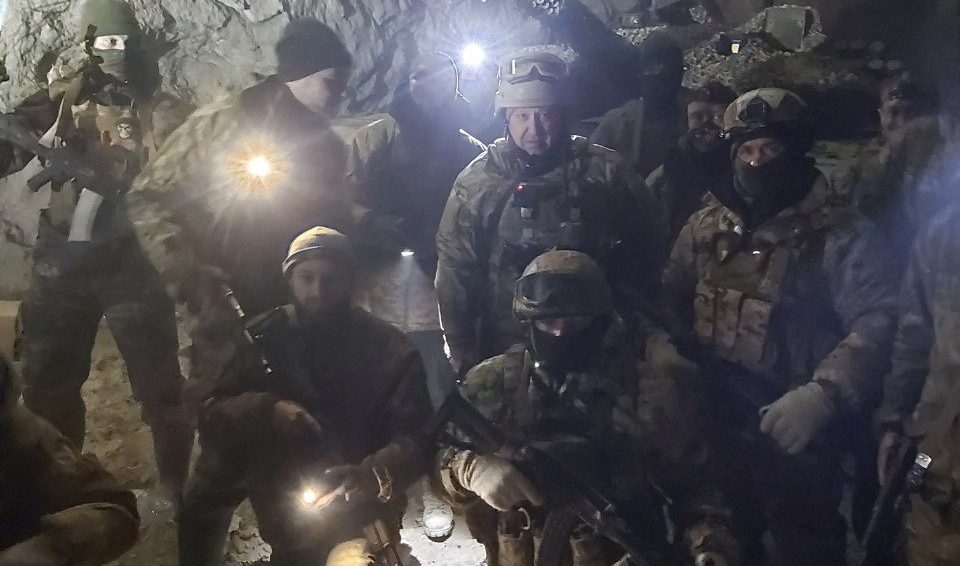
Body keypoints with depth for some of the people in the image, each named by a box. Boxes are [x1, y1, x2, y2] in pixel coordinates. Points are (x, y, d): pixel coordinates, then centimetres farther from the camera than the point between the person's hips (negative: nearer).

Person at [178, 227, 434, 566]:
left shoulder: (389, 349, -10)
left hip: (358, 509, -2)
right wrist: (267, 410, -27)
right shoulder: (262, 338, -4)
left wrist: (374, 476, -36)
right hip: (286, 512, 3)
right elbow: (212, 416, -7)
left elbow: (418, 437, -16)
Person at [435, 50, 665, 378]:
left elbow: (646, 244, 5)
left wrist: (624, 311, 4)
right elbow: (455, 272, -3)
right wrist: (462, 356, -2)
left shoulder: (604, 171, -7)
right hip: (506, 350, 0)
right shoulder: (476, 182, -7)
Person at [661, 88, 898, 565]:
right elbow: (666, 295, 11)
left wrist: (822, 395, -33)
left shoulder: (841, 234, -11)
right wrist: (661, 343, -9)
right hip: (712, 424, 5)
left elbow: (877, 320, -22)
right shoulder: (706, 226, 5)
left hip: (796, 435, -4)